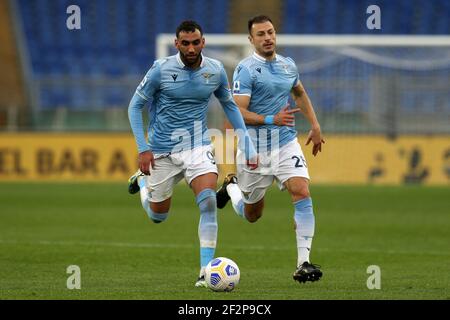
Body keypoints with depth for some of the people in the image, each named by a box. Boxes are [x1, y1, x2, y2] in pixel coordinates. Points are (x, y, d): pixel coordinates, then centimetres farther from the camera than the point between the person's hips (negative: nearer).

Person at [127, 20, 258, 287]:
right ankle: (142, 180, 47)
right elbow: (136, 105, -3)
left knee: (209, 202, -23)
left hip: (198, 147, 1)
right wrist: (143, 148, -10)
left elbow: (230, 106, 11)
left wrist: (247, 145, 6)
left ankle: (206, 273, -19)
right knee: (158, 216, 13)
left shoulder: (215, 70, -5)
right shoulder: (161, 70, -13)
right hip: (162, 150, -1)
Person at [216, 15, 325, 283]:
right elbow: (238, 112, -18)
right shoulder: (246, 69, -12)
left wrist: (315, 125, 21)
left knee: (302, 193, -20)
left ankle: (304, 262, -20)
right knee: (252, 215, 11)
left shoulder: (288, 65, 7)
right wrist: (271, 120, -30)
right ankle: (231, 187, 47)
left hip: (287, 143, 4)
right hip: (254, 148, -4)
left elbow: (300, 93, 28)